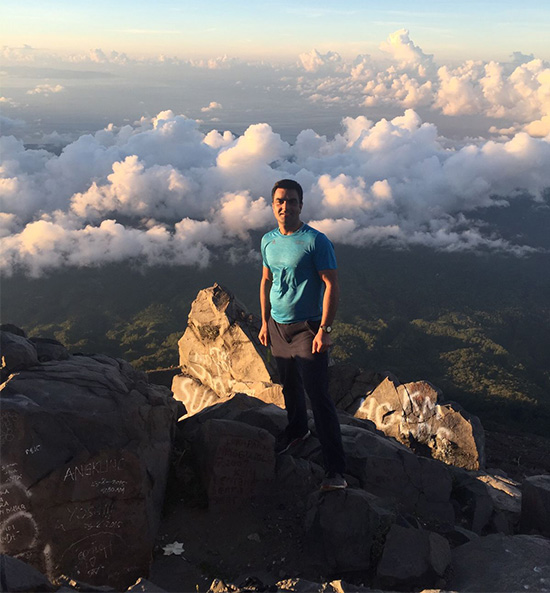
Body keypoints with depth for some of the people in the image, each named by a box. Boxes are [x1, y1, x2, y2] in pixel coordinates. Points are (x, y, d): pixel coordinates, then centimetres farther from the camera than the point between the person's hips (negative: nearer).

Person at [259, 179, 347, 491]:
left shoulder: (316, 241, -14)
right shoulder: (268, 240, 6)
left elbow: (332, 286, -15)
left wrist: (324, 330, -20)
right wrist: (265, 322, 14)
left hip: (307, 328, -6)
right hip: (277, 326, 6)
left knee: (319, 397, -8)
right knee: (289, 386, 21)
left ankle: (336, 469, -3)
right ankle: (298, 430, 47)